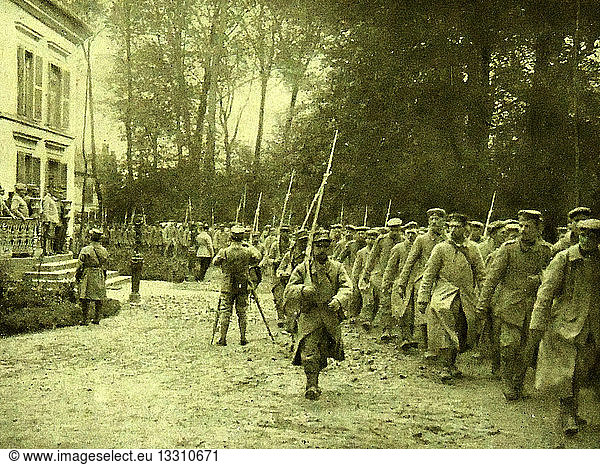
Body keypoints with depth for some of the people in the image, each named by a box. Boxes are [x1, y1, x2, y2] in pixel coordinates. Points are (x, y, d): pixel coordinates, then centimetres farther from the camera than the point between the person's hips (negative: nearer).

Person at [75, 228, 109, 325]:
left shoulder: (85, 250, -10)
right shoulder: (104, 251, 5)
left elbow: (80, 266, -8)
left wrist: (77, 277, 4)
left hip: (88, 277, -4)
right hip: (100, 278, 4)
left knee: (85, 299, 0)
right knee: (99, 300, 9)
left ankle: (84, 320, 0)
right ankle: (97, 319, 14)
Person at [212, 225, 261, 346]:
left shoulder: (224, 252, -11)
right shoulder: (247, 251, -7)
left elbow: (215, 262, 4)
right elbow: (257, 258, 12)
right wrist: (249, 246, 18)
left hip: (227, 287, -1)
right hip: (243, 286, 2)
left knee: (225, 312, 4)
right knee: (242, 312, 10)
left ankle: (223, 338, 3)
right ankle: (243, 338, 12)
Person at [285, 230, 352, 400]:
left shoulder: (337, 267, 6)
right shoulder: (303, 268, 2)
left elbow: (346, 287, -7)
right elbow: (289, 291, -1)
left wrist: (338, 299, -28)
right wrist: (303, 289, -23)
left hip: (331, 315, 2)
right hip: (309, 316, -2)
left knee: (323, 354, 13)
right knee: (309, 352, -15)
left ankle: (314, 383, 37)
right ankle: (311, 386, -9)